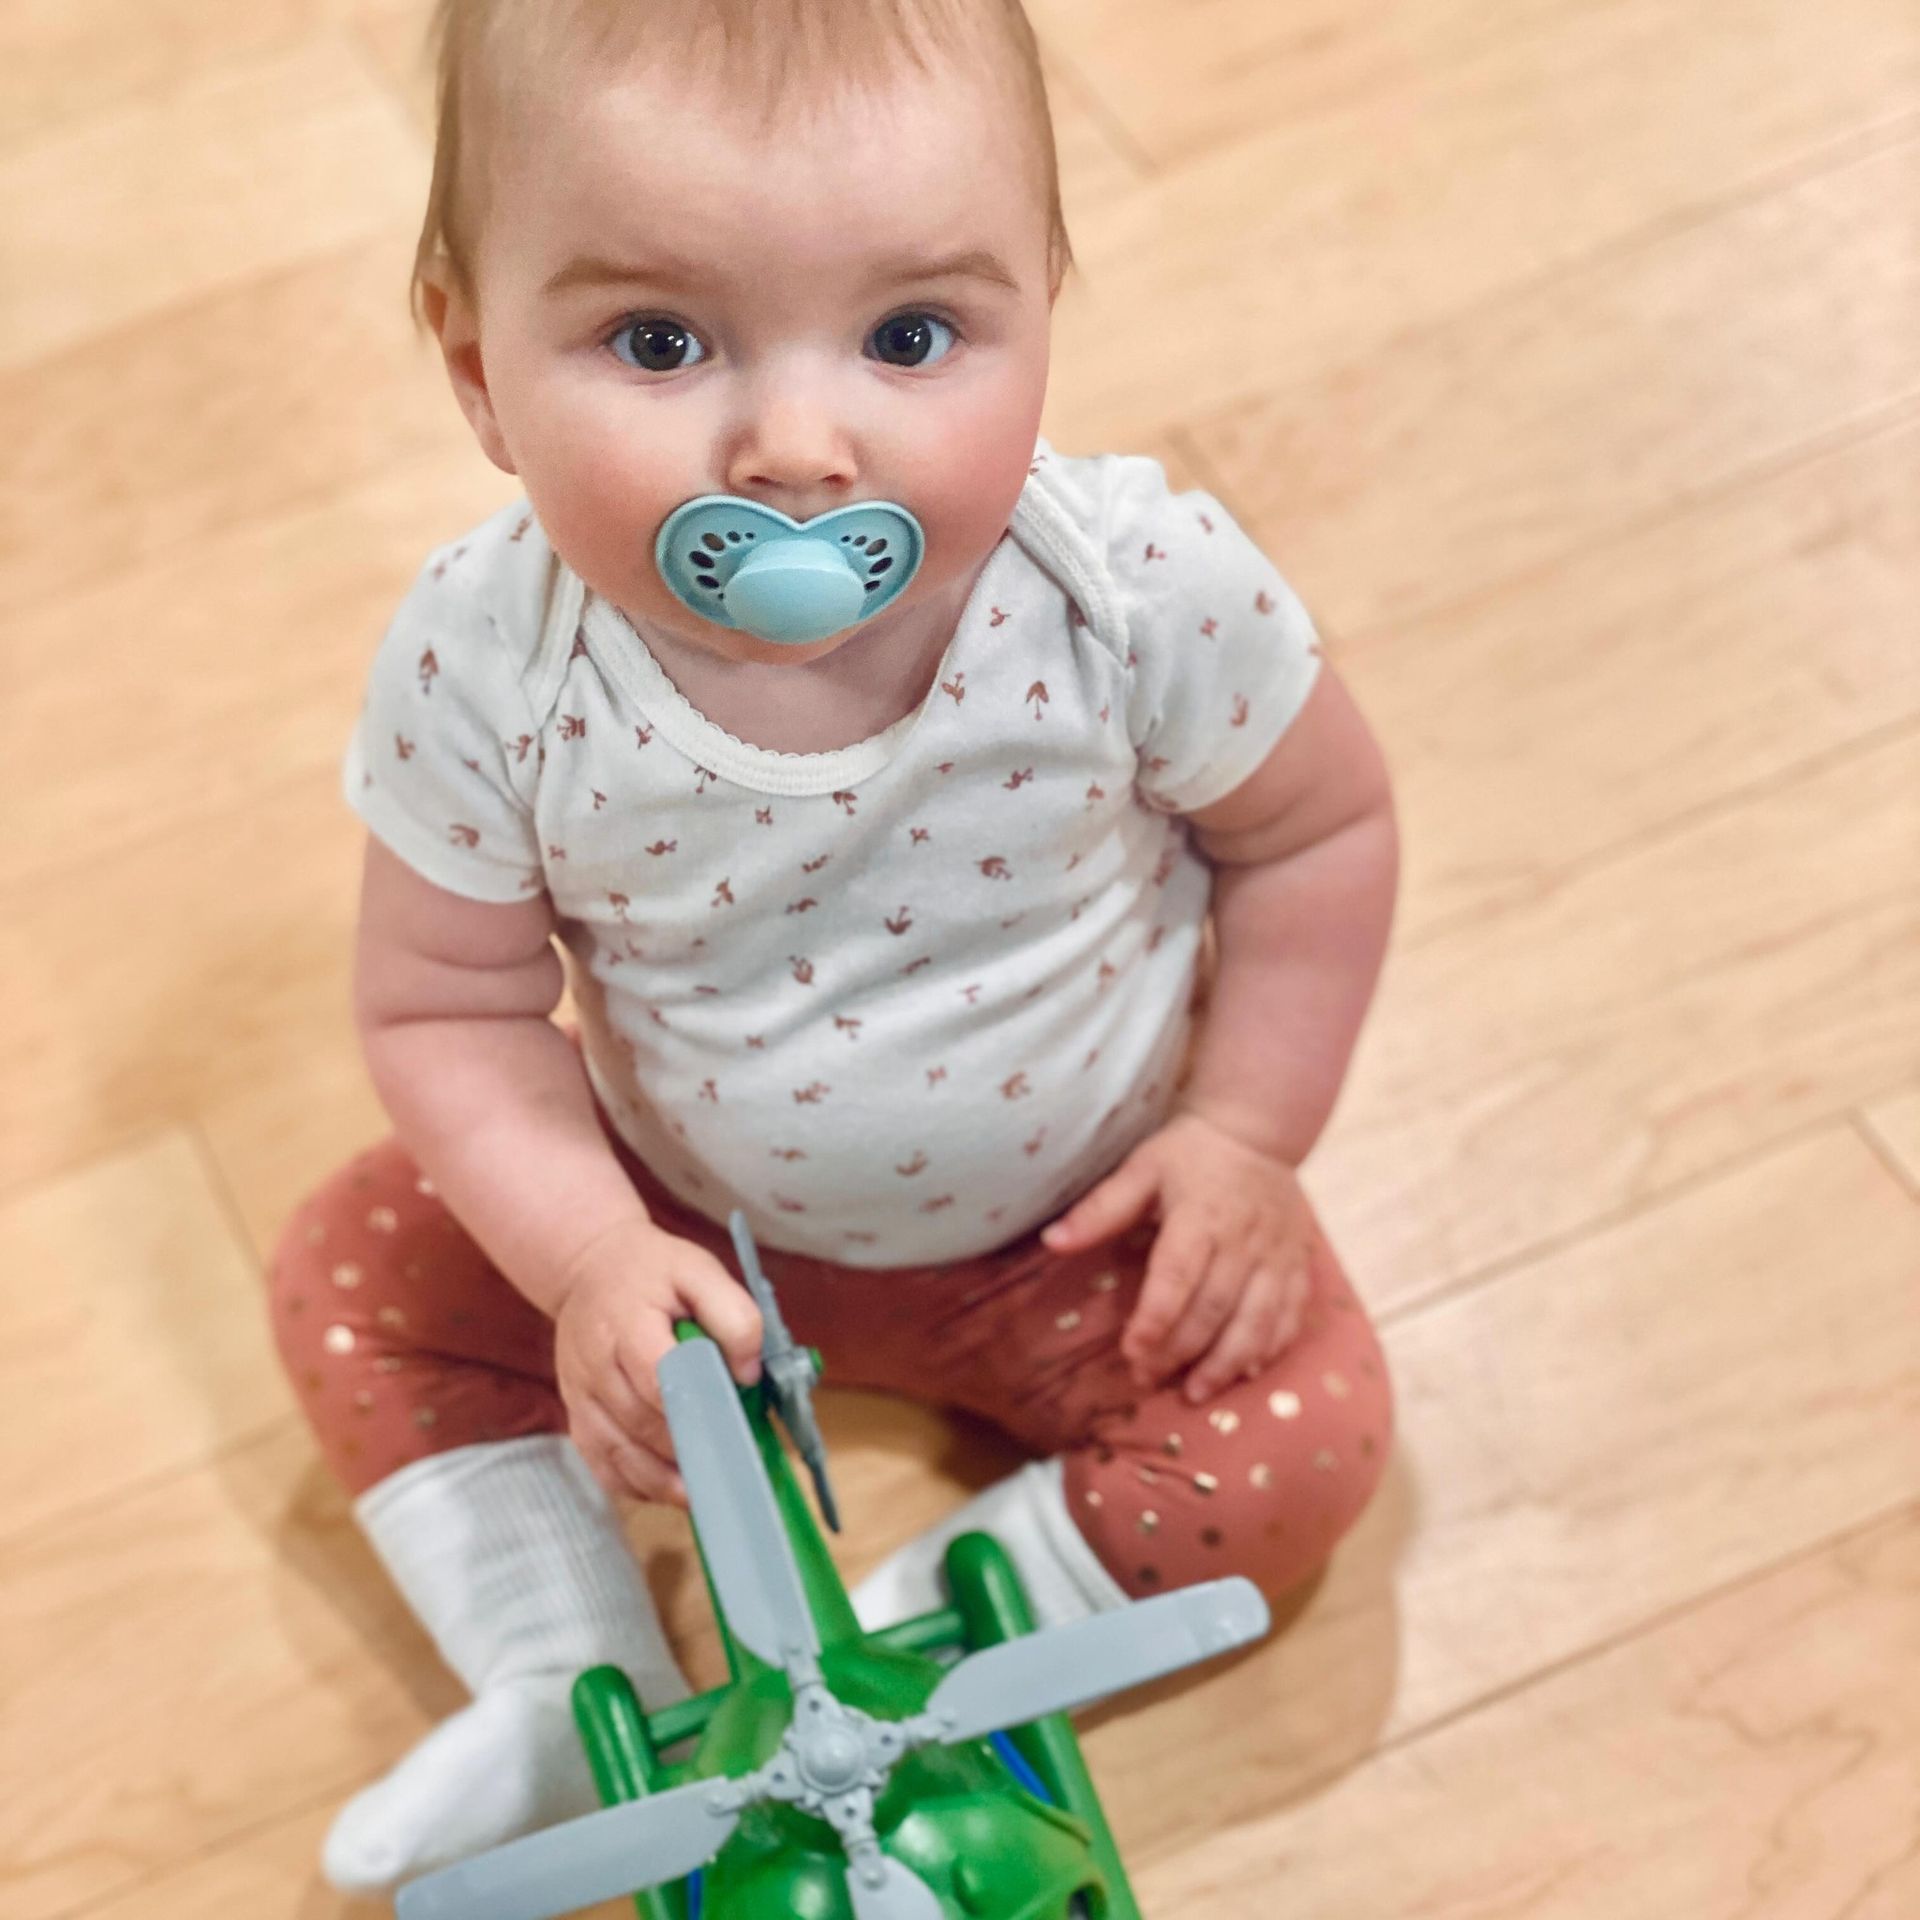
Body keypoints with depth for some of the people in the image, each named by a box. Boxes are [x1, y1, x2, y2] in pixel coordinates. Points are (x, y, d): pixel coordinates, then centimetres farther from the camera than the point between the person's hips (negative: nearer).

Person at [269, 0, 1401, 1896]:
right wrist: (586, 1256, -25)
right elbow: (449, 1007, -13)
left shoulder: (1143, 586, -31)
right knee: (356, 1276, -1)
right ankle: (576, 1690, 6)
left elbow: (1318, 829, -11)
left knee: (1296, 1441, -17)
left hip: (1076, 1218, -1)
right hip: (690, 1205, 2)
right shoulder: (479, 667, -28)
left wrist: (1245, 1131, -12)